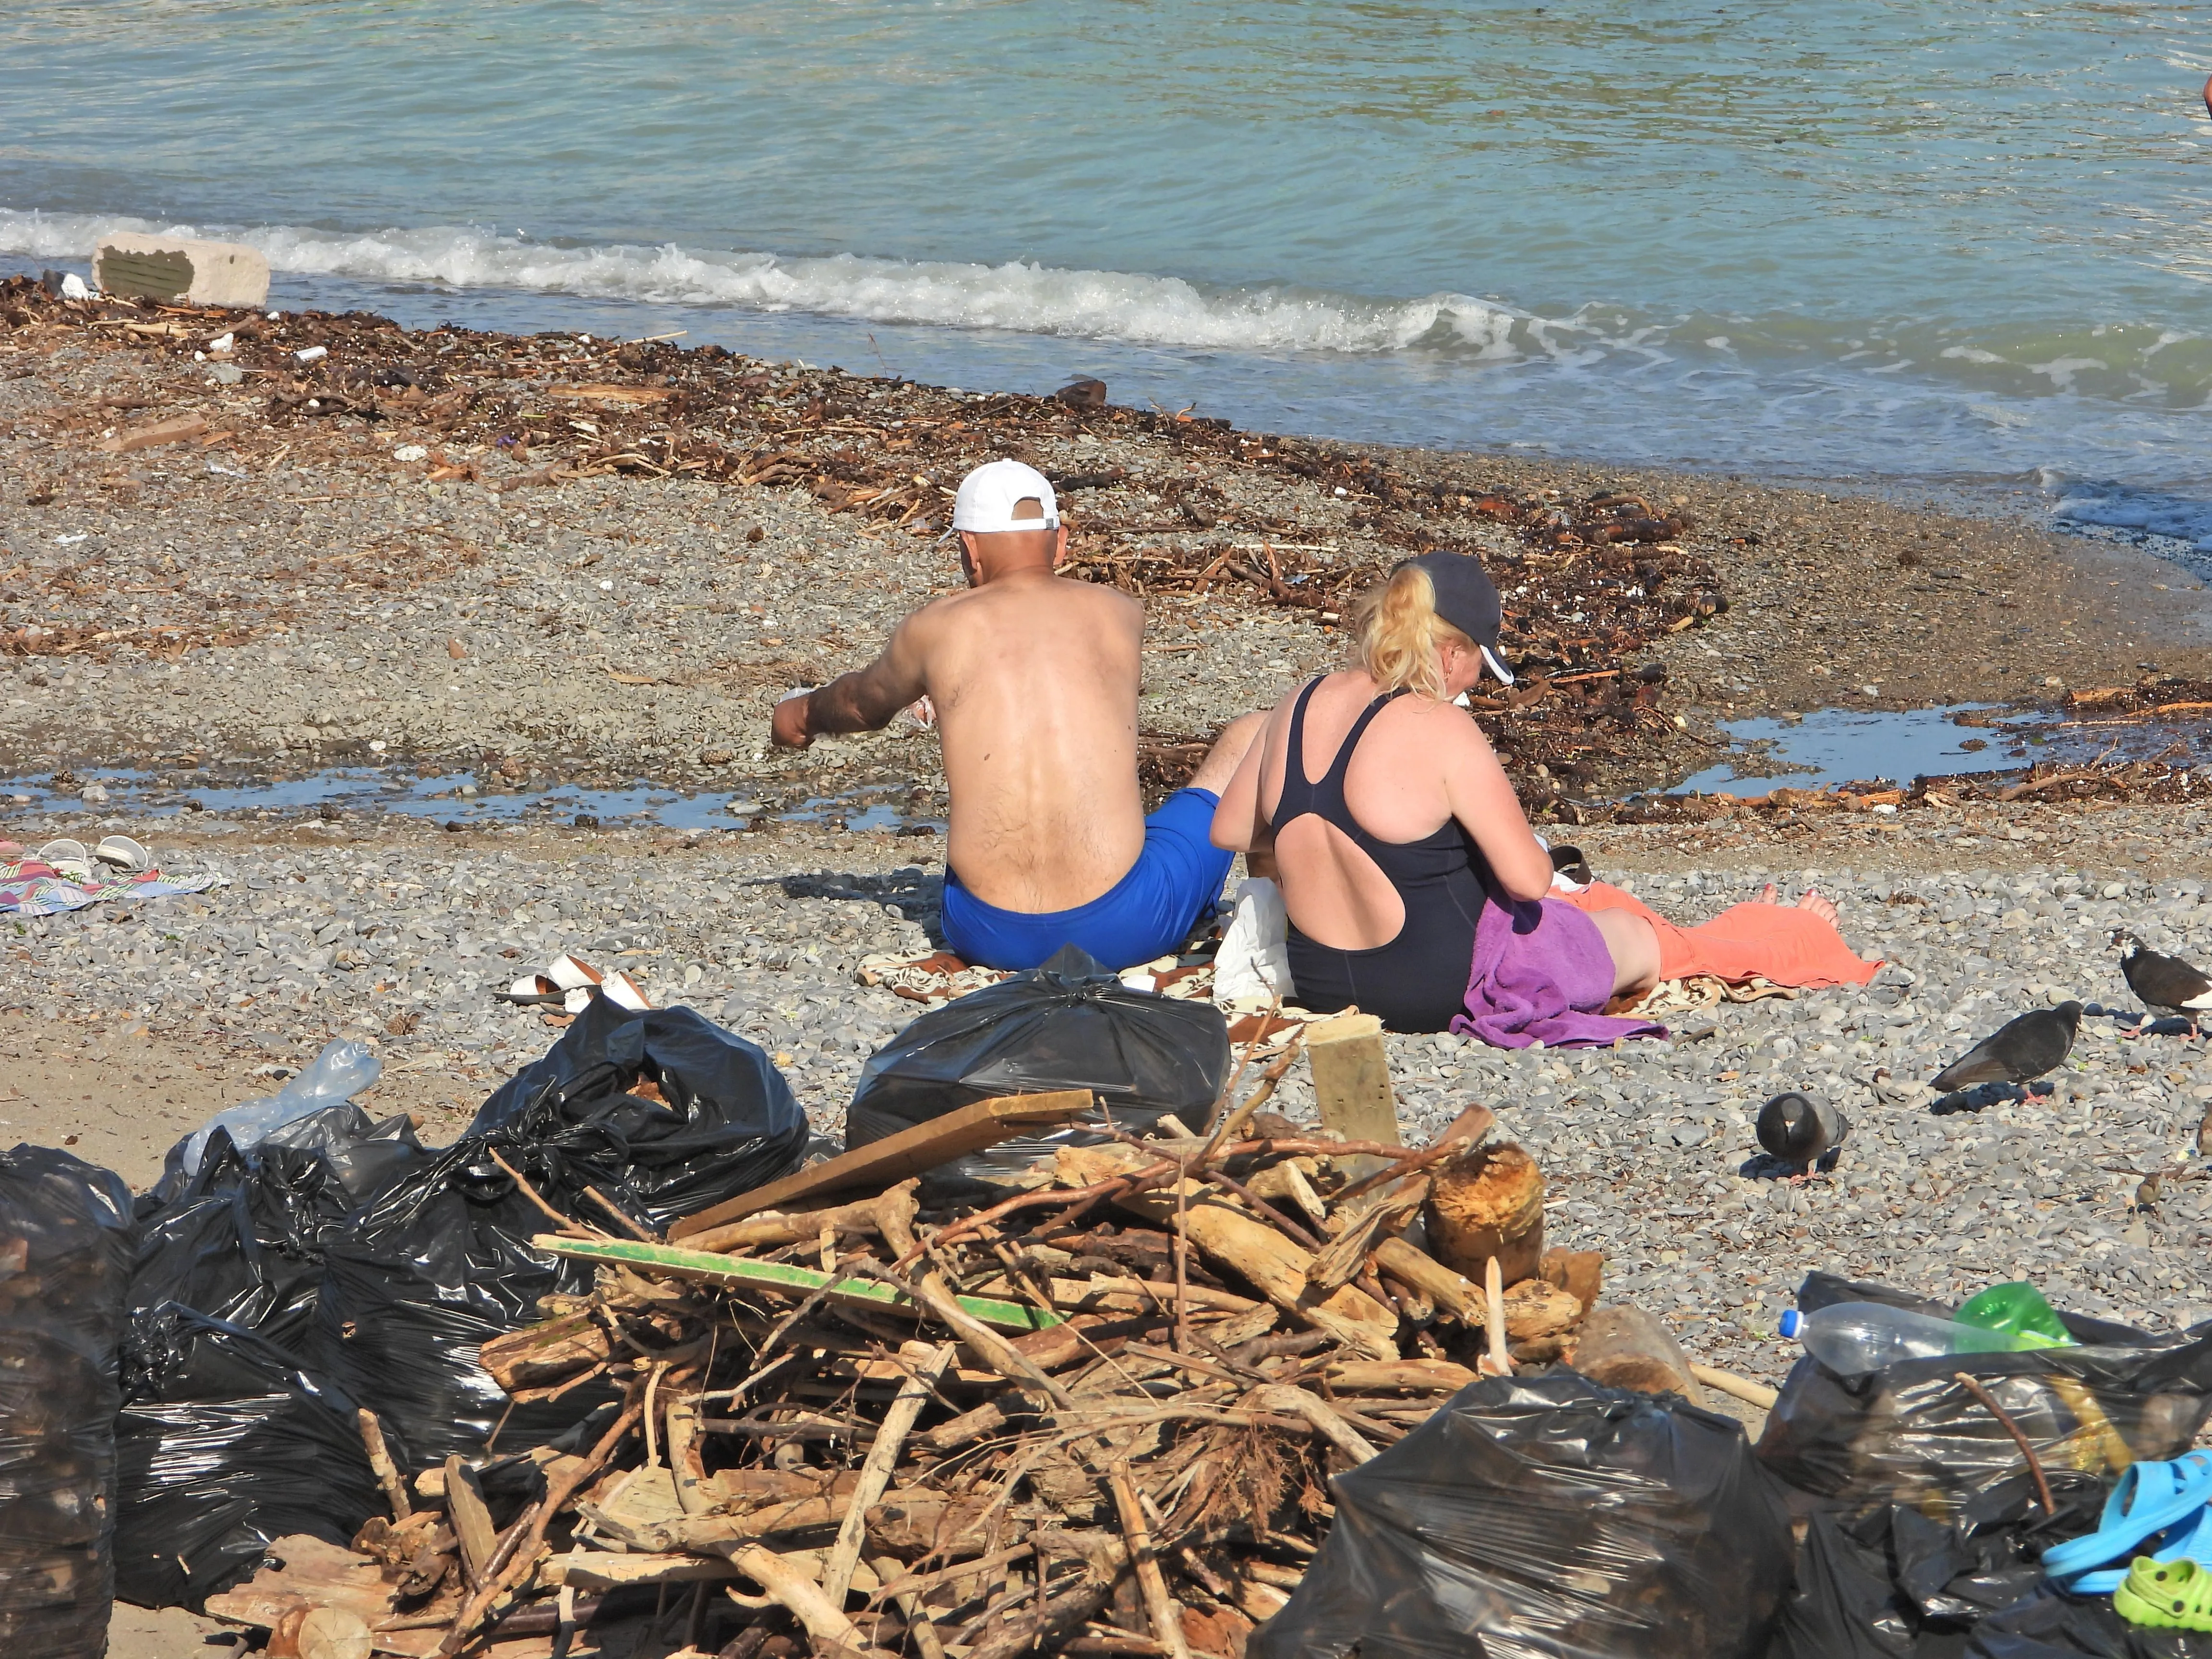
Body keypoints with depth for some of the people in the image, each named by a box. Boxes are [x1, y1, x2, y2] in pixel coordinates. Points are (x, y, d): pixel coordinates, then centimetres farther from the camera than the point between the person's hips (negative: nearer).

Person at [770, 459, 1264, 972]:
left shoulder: (935, 628, 4)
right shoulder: (1121, 614, 8)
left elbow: (864, 703, 28)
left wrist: (803, 715, 54)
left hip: (990, 938, 3)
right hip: (1120, 929, -3)